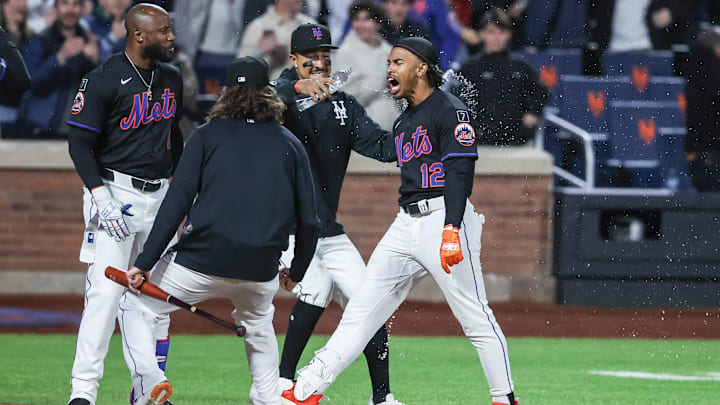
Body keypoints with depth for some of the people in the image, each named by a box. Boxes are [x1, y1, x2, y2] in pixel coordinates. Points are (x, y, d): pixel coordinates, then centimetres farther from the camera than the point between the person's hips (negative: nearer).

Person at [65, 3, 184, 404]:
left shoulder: (172, 79, 10)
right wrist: (102, 197, -20)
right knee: (107, 289, -15)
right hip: (116, 190, -7)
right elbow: (80, 143, -11)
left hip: (159, 195, 7)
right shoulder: (104, 80, -12)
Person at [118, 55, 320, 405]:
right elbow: (309, 220, 9)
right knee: (258, 327, 34)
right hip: (262, 269, 3)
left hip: (203, 264, -3)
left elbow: (176, 203, -4)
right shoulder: (290, 144, 11)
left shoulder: (207, 135, 5)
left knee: (135, 304, 15)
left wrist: (144, 264, -5)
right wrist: (297, 272, 25)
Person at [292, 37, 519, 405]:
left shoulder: (451, 112, -7)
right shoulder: (403, 122, 20)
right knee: (362, 305, 2)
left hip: (445, 219, -8)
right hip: (406, 223, 8)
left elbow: (460, 173, -17)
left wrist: (451, 230, -27)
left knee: (475, 318, -5)